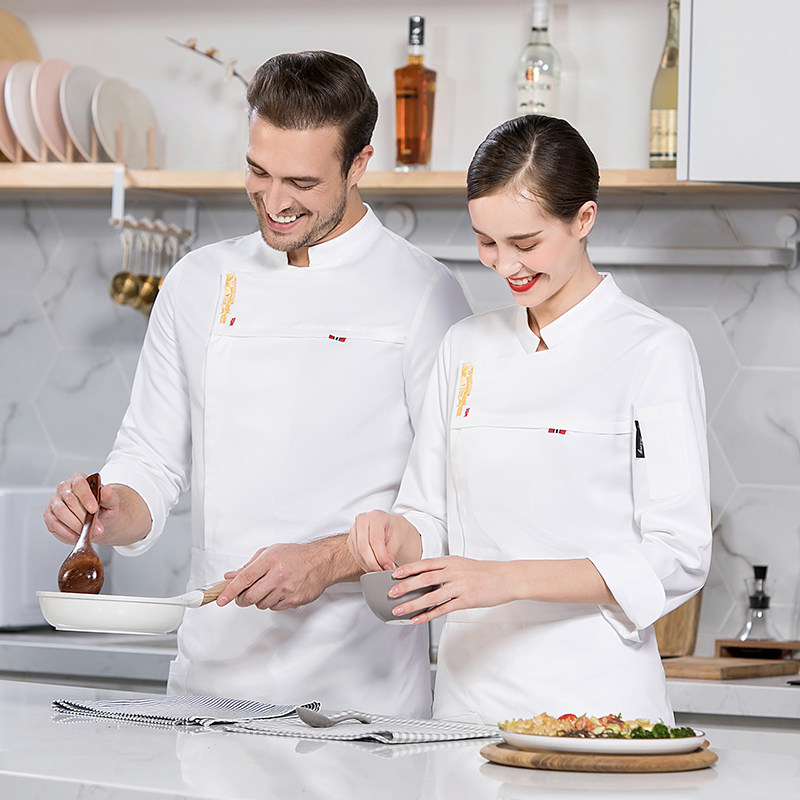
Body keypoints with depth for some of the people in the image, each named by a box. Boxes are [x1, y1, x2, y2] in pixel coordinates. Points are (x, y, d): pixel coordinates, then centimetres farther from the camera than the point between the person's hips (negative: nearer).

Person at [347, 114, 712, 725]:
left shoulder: (655, 351, -6)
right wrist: (396, 536, -10)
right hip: (468, 692, 4)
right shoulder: (467, 348, 9)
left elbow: (679, 559, -11)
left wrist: (508, 579, -19)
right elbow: (430, 520, 13)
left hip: (597, 695, -4)